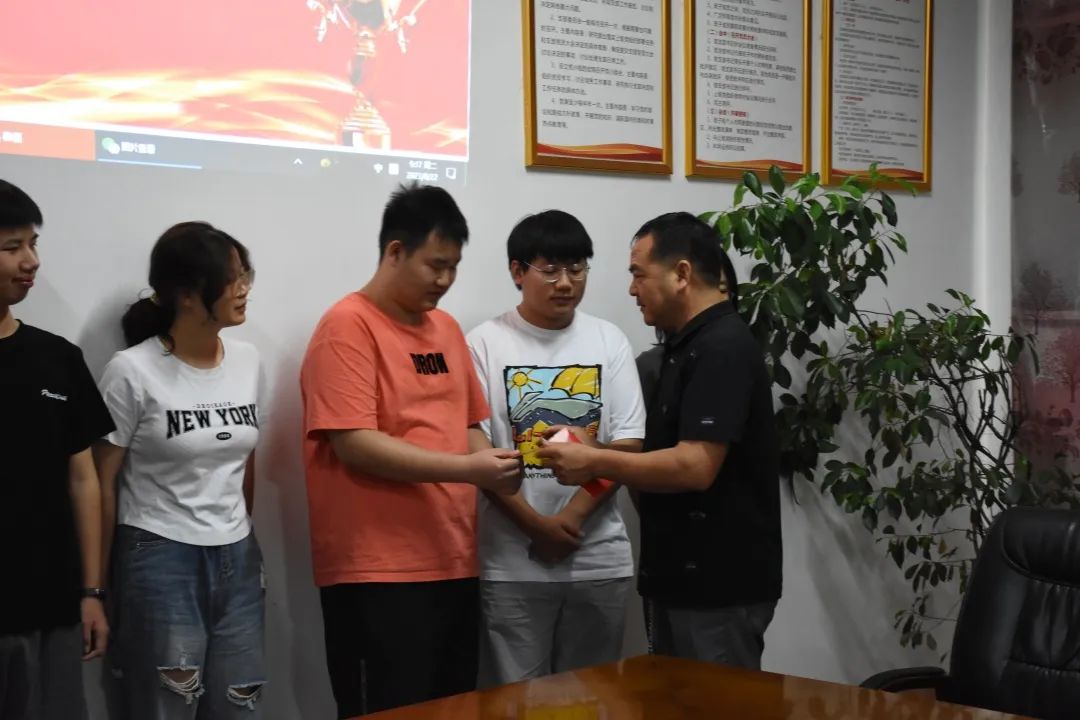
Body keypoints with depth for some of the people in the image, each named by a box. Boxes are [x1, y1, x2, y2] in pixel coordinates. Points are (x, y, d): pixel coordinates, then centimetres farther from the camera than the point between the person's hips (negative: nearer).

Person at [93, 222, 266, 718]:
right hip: (160, 561, -5)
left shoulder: (249, 362, 5)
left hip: (238, 560, 5)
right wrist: (99, 584, -3)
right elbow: (102, 482, -6)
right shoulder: (133, 371, -11)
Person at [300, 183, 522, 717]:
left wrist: (494, 471, -2)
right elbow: (353, 443, -17)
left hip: (454, 565, 8)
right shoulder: (348, 326, -9)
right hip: (377, 572, -7)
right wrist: (467, 469, -20)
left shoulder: (446, 328, 14)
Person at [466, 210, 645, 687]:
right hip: (513, 560, -2)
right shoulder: (485, 343, -1)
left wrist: (573, 517, -11)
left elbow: (627, 443, 1)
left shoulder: (609, 341, 7)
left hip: (599, 557, 3)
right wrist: (537, 525, -12)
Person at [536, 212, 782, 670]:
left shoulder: (722, 348, -17)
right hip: (684, 579, 10)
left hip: (719, 586, -10)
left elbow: (695, 467, -25)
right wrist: (594, 455, 8)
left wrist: (595, 463, -16)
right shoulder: (689, 347, 15)